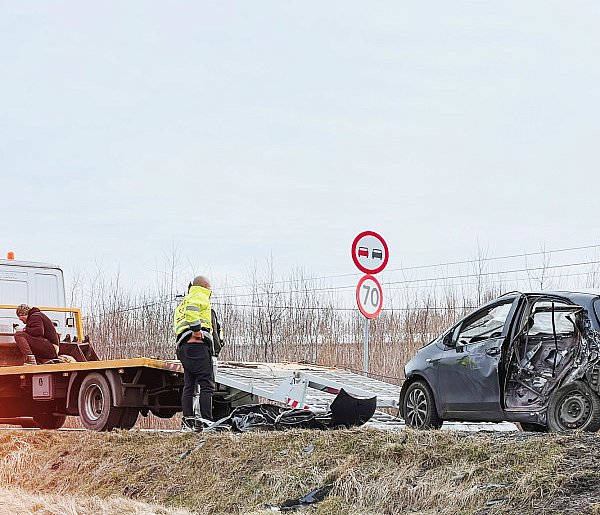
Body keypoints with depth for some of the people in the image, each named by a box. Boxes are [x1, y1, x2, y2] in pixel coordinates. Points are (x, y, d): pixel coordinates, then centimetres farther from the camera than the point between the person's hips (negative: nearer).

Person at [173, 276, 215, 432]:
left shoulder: (182, 303, 30)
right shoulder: (202, 298, 2)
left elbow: (176, 325, 23)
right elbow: (192, 308, -21)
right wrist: (197, 330, -19)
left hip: (182, 347, 9)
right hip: (197, 344, -9)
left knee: (189, 385, 9)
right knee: (207, 385, -12)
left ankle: (187, 421, 5)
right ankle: (206, 420, -20)